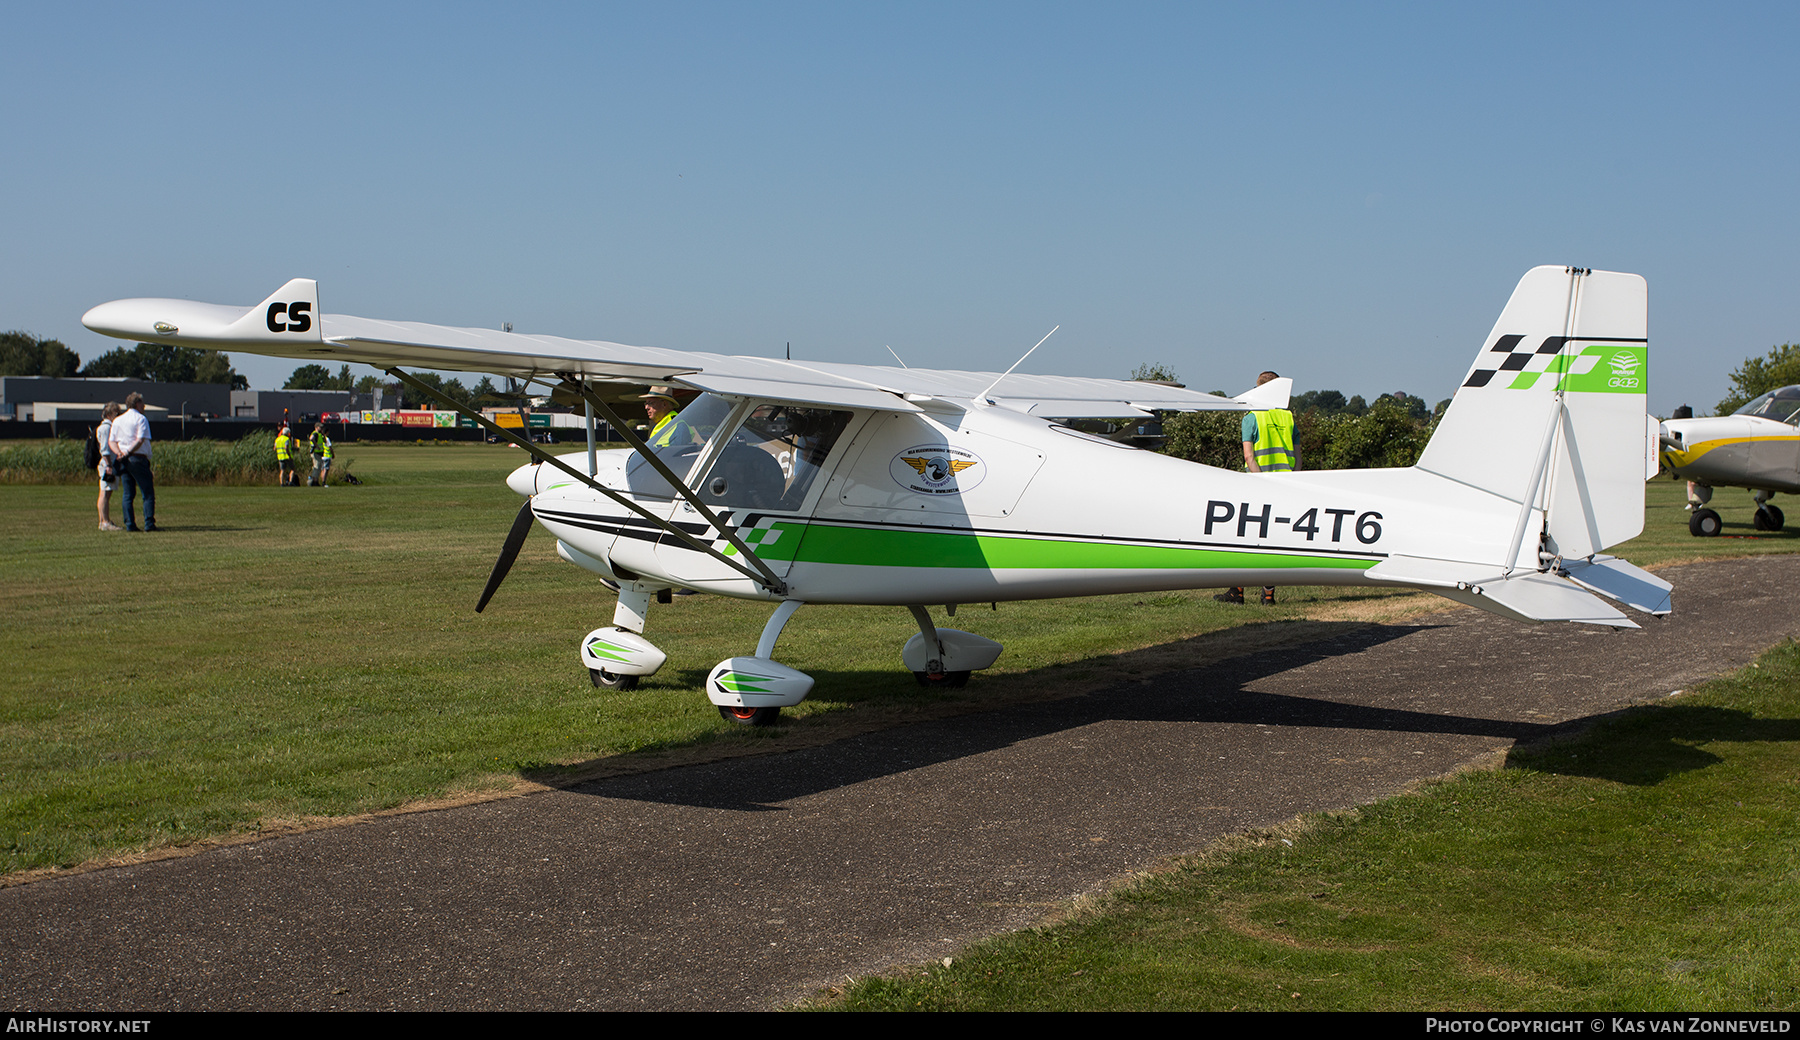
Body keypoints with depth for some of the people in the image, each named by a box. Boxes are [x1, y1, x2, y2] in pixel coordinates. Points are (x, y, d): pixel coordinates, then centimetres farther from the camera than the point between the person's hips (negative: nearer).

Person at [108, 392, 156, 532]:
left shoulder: (117, 420, 15)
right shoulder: (141, 419, -4)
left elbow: (112, 441, 7)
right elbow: (140, 440, -16)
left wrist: (120, 453, -7)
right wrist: (128, 452, -15)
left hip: (123, 461, 6)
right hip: (138, 458, -6)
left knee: (128, 493, 9)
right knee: (148, 493, -3)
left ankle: (129, 524, 3)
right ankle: (149, 523, -11)